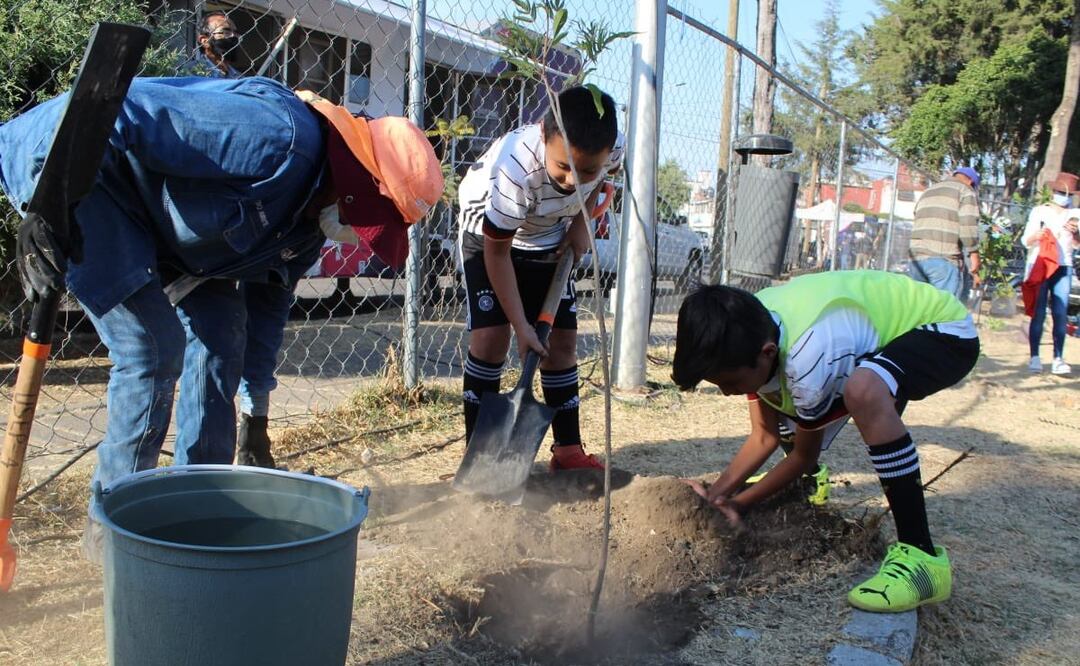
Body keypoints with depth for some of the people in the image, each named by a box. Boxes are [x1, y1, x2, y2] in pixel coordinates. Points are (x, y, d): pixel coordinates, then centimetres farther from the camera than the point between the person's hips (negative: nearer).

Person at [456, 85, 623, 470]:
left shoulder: (609, 150, -28)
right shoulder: (516, 168, -42)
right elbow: (497, 252, -29)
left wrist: (581, 223, -10)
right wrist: (522, 326, -28)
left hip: (548, 238, 5)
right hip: (489, 234, -4)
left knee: (563, 339, 0)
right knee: (491, 335, -16)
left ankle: (569, 449, 10)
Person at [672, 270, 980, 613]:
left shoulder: (808, 358, -36)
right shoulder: (748, 332, -13)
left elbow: (805, 454, -16)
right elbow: (764, 436, -2)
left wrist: (737, 503, -11)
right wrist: (717, 492, -12)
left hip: (946, 331, -9)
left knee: (863, 391, -39)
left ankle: (921, 556, -29)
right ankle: (803, 482, 43)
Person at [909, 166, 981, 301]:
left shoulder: (927, 192, 27)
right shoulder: (966, 192, 6)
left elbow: (919, 225, 19)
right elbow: (968, 225, -8)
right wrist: (974, 258, -6)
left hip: (917, 257, 6)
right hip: (946, 260, -6)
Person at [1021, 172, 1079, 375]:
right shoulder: (1039, 211, 5)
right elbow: (1025, 240, 1)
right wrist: (1036, 236, -22)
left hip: (1063, 268, 2)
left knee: (1061, 315, -6)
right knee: (1038, 314, -6)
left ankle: (1058, 359, -7)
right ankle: (1034, 357, -4)